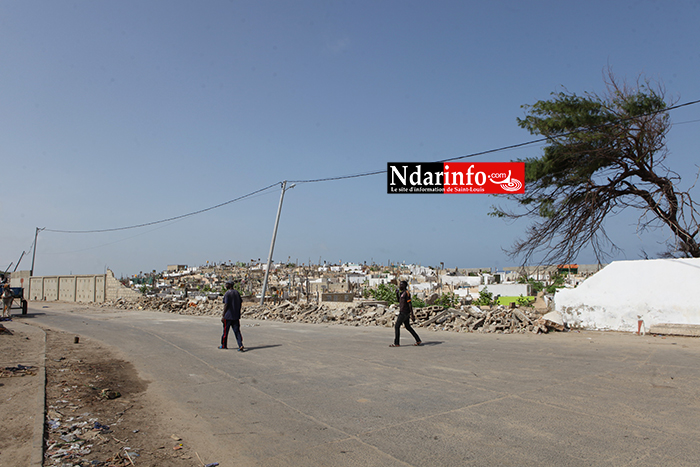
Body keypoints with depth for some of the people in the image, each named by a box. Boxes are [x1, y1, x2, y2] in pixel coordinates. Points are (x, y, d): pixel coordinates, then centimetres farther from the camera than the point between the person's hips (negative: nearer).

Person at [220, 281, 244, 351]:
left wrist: (223, 316, -12)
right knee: (237, 331, 3)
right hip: (236, 316, 6)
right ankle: (240, 346, -8)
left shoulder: (227, 293, -12)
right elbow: (240, 304, 14)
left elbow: (226, 305, -16)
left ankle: (224, 345, 23)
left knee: (225, 331, 10)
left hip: (228, 316, -6)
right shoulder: (237, 292, 9)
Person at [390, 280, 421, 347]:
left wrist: (412, 314, -22)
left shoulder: (406, 293, -15)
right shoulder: (402, 293, 13)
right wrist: (397, 295, 10)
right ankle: (418, 340, 19)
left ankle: (396, 343, -2)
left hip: (404, 313, -10)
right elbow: (399, 302, 25)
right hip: (405, 313, 10)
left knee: (396, 326, -5)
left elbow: (410, 304, -19)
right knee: (408, 327, 15)